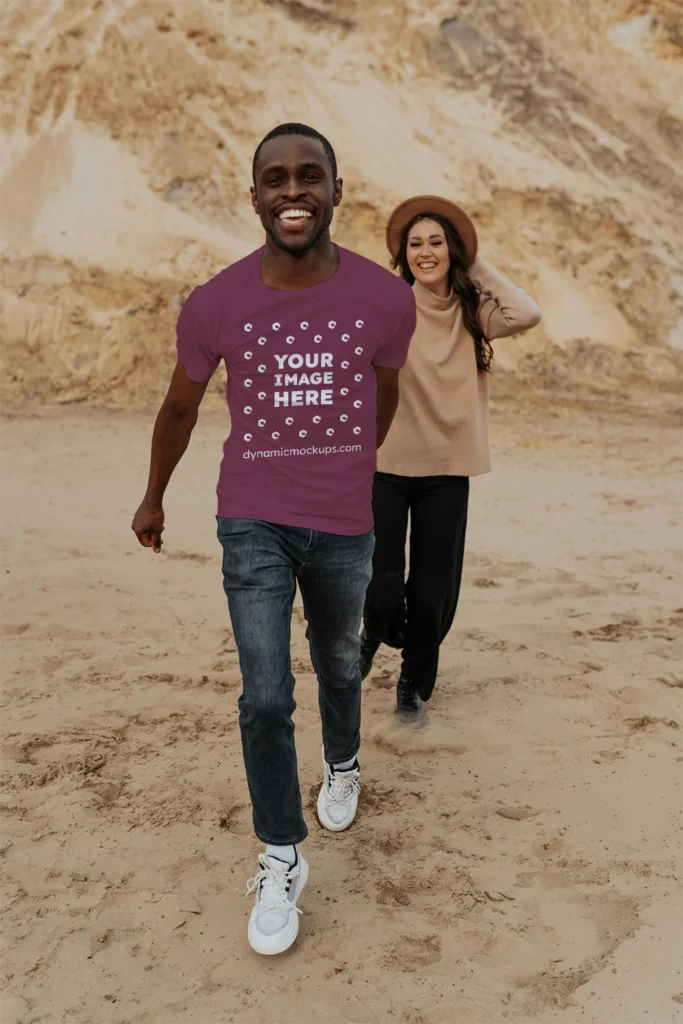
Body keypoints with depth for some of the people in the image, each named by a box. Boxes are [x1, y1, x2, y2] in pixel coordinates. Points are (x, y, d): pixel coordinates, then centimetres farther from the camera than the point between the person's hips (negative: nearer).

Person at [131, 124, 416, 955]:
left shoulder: (386, 298, -11)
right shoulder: (214, 304, -12)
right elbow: (180, 405, 5)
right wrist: (153, 498, 17)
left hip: (344, 527, 2)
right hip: (252, 524, -1)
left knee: (338, 666, 21)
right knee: (266, 696, -7)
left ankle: (342, 764, 53)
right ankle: (281, 861, 13)